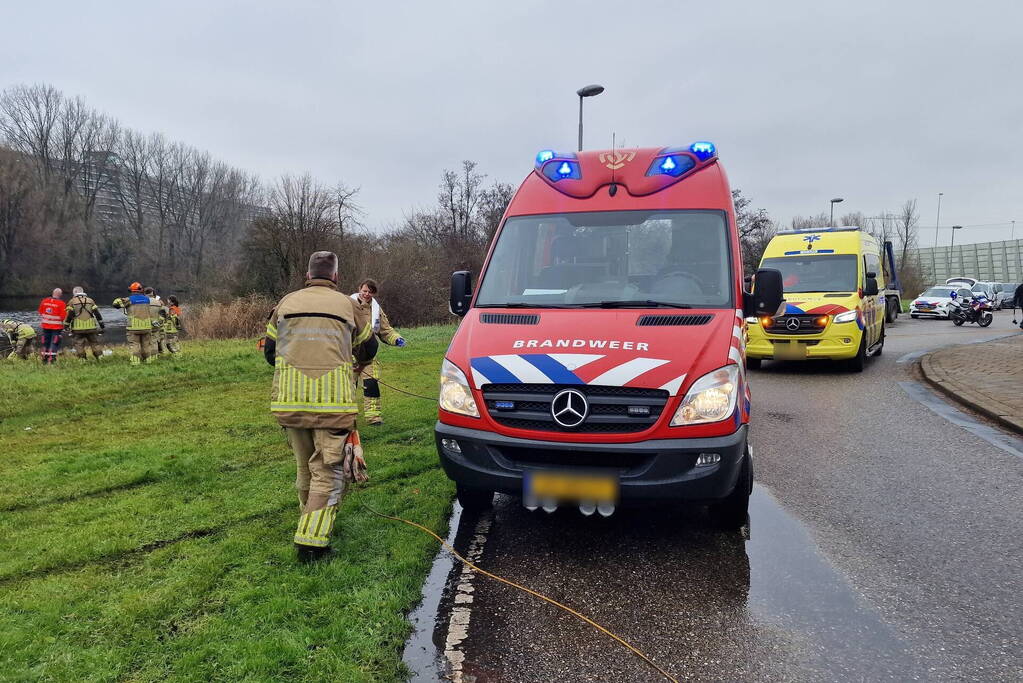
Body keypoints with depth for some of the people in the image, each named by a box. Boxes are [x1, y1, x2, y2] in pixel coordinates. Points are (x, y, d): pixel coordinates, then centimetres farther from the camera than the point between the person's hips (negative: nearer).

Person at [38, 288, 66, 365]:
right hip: (57, 326, -5)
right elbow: (63, 316, -17)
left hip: (46, 325, 5)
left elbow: (40, 312, 11)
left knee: (46, 342, 15)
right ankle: (51, 359, -8)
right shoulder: (61, 303, -15)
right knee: (55, 343, -1)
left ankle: (45, 359, 22)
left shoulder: (44, 301, 1)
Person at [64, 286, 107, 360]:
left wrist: (66, 325, 5)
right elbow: (97, 313, 8)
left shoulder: (72, 302, 5)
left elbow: (69, 315, -3)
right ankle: (100, 357, 7)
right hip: (91, 327, 2)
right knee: (95, 343, 10)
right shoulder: (90, 300, 11)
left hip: (78, 328, -2)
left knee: (79, 344, 5)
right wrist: (102, 324, 10)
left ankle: (82, 359, 3)